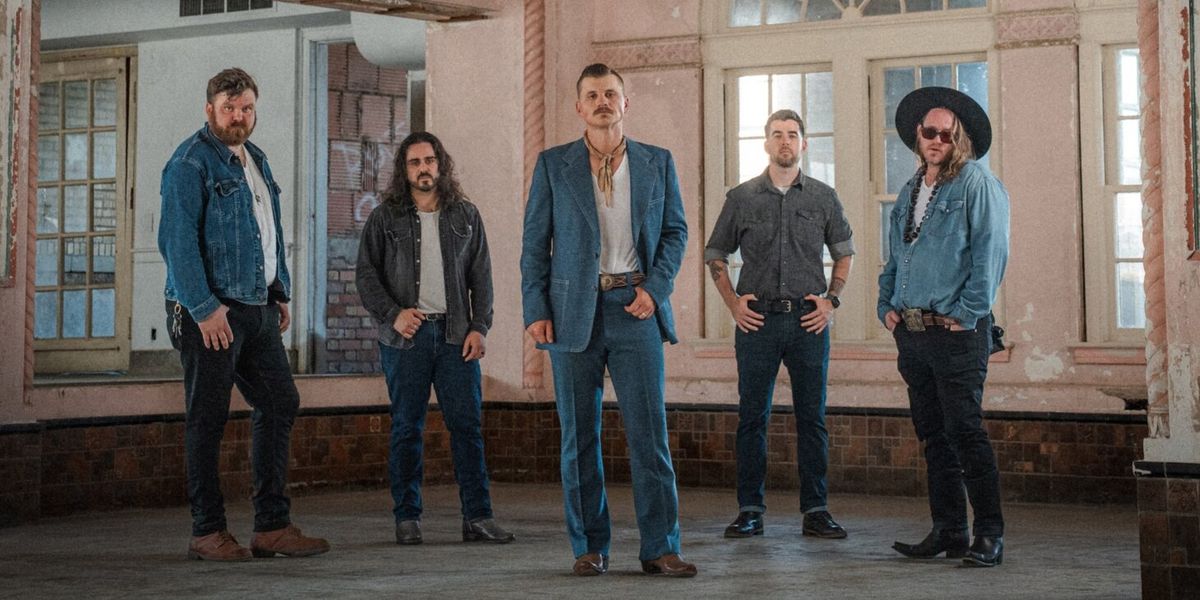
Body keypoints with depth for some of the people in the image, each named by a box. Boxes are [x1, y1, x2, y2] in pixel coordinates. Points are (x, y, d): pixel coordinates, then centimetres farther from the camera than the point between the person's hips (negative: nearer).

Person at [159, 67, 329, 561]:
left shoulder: (256, 160, 17)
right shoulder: (190, 162, -8)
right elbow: (177, 240, -16)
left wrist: (281, 293, 16)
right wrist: (204, 307, -20)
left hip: (258, 309, 8)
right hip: (209, 311, -8)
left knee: (280, 404, 7)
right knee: (208, 419, -1)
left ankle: (272, 526, 13)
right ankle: (208, 532, 8)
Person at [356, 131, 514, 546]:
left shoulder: (465, 215, 12)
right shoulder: (385, 217, 7)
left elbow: (481, 276, 10)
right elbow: (366, 274, 5)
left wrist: (479, 327, 0)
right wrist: (393, 313, -9)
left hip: (455, 334, 1)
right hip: (405, 337, -1)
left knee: (468, 424, -2)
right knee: (406, 428, 2)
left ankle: (478, 516, 2)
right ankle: (407, 519, 10)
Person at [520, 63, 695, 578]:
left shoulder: (657, 163, 9)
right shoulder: (553, 165, 6)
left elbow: (675, 230, 11)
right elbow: (535, 243, 5)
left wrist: (655, 288, -4)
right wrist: (536, 311, -3)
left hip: (635, 307, 0)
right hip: (574, 310, 0)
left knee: (649, 432, -3)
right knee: (579, 436, 4)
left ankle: (660, 548, 3)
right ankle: (589, 548, 14)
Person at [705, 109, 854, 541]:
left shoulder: (823, 197, 8)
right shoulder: (741, 197, 6)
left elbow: (844, 251, 17)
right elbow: (715, 254, 13)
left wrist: (831, 299, 4)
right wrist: (733, 303, 1)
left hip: (808, 321, 1)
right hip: (757, 319, 0)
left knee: (812, 418, 3)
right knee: (752, 417, 1)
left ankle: (815, 511, 9)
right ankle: (750, 510, 8)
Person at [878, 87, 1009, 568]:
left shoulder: (977, 184, -3)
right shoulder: (910, 192, 19)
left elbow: (990, 252, -11)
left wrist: (967, 313, -15)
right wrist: (887, 305, 11)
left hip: (956, 332, -7)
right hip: (911, 331, 7)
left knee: (965, 433, -8)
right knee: (933, 436, 9)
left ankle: (990, 535, -1)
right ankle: (948, 531, 16)